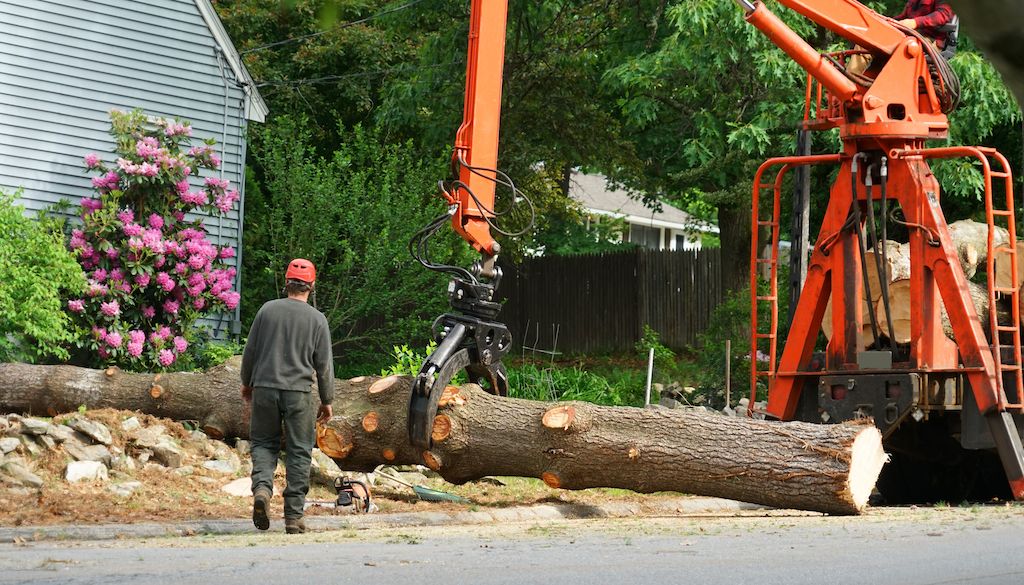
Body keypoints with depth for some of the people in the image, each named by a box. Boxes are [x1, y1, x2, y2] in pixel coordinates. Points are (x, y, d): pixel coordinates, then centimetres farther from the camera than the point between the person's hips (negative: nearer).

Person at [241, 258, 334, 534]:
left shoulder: (268, 310, 1)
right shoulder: (317, 319, -2)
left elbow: (250, 350, 7)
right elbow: (324, 364, 1)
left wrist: (247, 383, 22)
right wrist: (327, 400, 12)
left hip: (265, 388, 1)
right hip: (299, 392, -1)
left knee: (264, 443, 14)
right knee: (299, 452, 5)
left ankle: (262, 487, -13)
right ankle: (294, 515, 4)